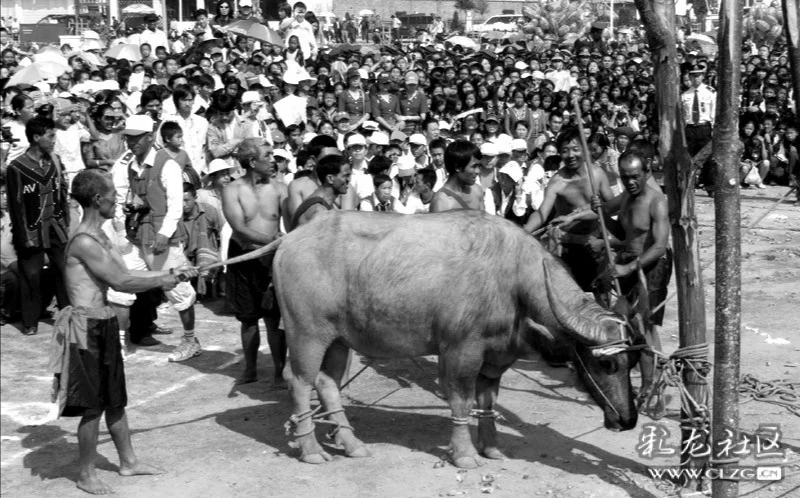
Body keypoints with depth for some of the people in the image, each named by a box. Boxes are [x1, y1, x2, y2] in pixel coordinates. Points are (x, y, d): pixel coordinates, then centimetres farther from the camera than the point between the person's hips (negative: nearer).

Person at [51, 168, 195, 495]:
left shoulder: (100, 238, 12)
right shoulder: (84, 242, -20)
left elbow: (125, 274, 15)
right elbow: (120, 282, -21)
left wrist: (171, 274, 11)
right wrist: (161, 281, -8)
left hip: (104, 325, 9)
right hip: (87, 327, -9)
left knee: (115, 398, 18)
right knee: (93, 405, 1)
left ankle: (128, 461, 31)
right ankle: (86, 476, 15)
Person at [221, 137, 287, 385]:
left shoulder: (279, 188, -2)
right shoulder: (233, 190, -5)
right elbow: (239, 228, -16)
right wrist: (273, 239, -26)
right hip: (243, 258, 0)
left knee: (274, 318, -3)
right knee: (248, 318, 12)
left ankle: (279, 373, 7)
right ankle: (250, 370, 27)